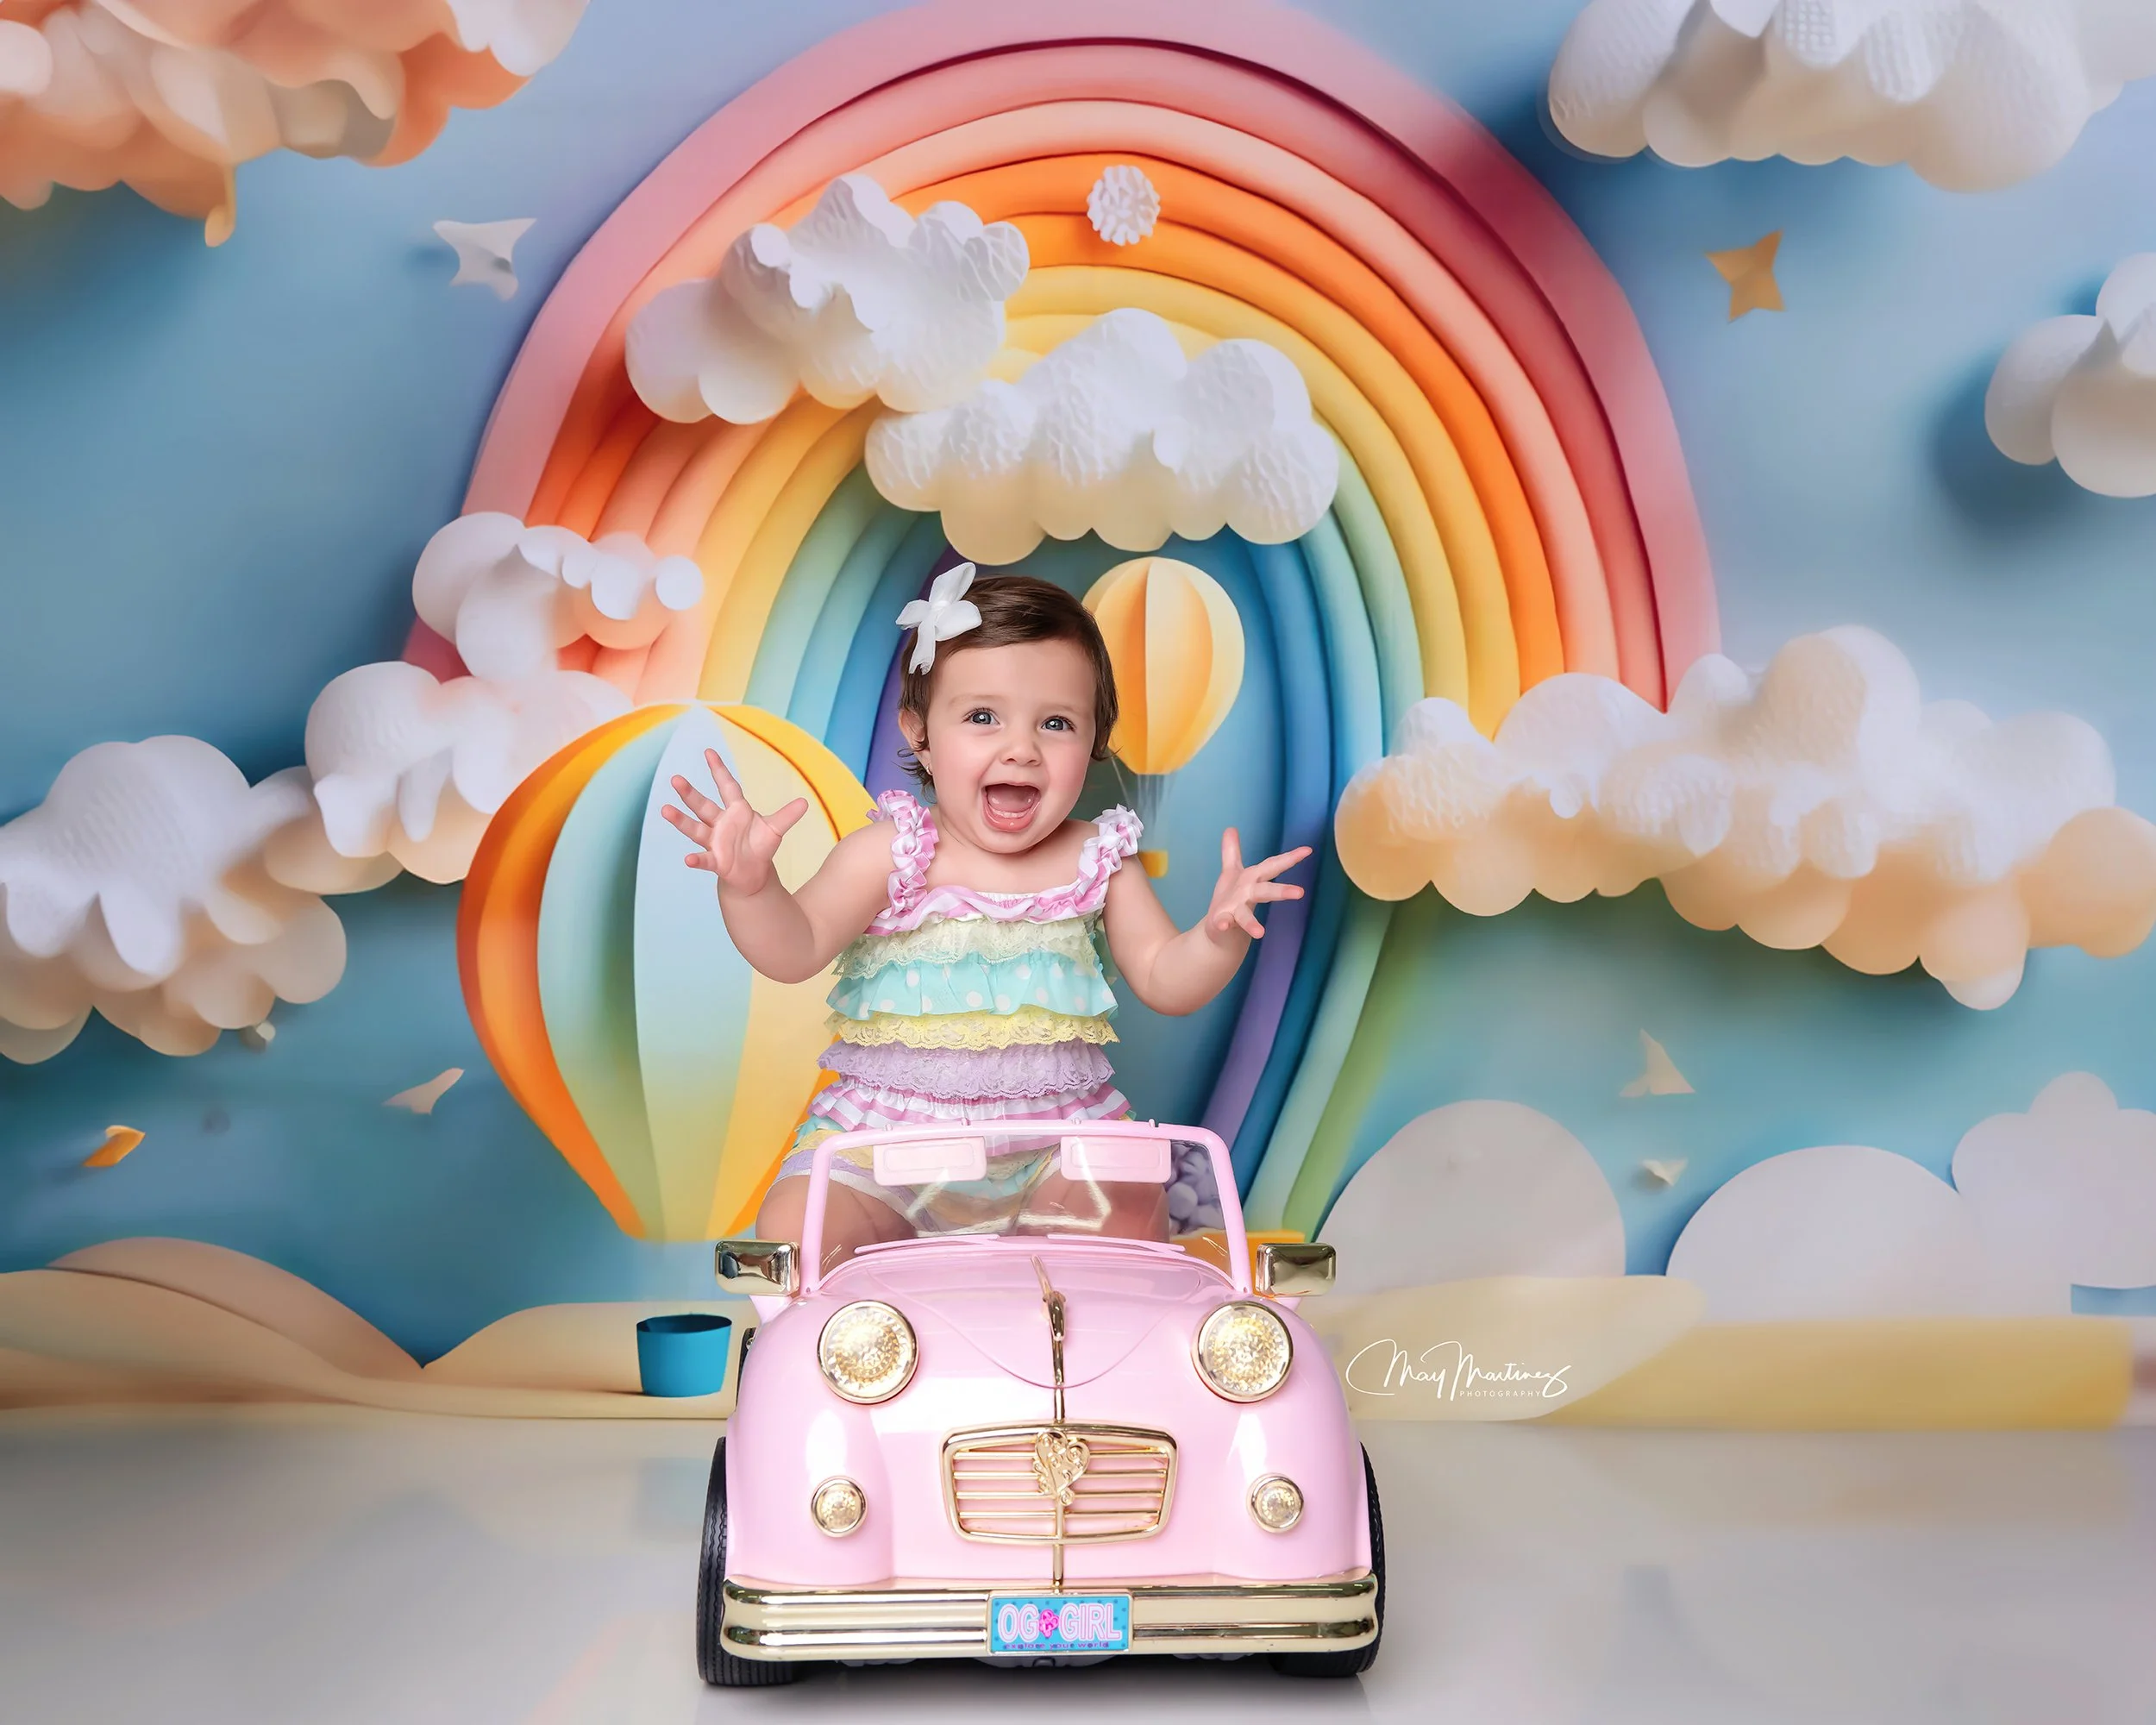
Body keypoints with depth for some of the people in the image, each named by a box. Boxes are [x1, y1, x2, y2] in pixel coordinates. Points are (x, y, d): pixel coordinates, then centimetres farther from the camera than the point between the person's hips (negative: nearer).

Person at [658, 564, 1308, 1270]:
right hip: (882, 1132, -1)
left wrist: (1219, 934, -19)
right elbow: (794, 952, -11)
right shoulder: (888, 854, -5)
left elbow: (1164, 980, 2)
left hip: (1056, 1135, 1)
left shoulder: (1096, 862, 2)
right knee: (794, 1239, -21)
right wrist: (749, 887, -32)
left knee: (1131, 1226, -24)